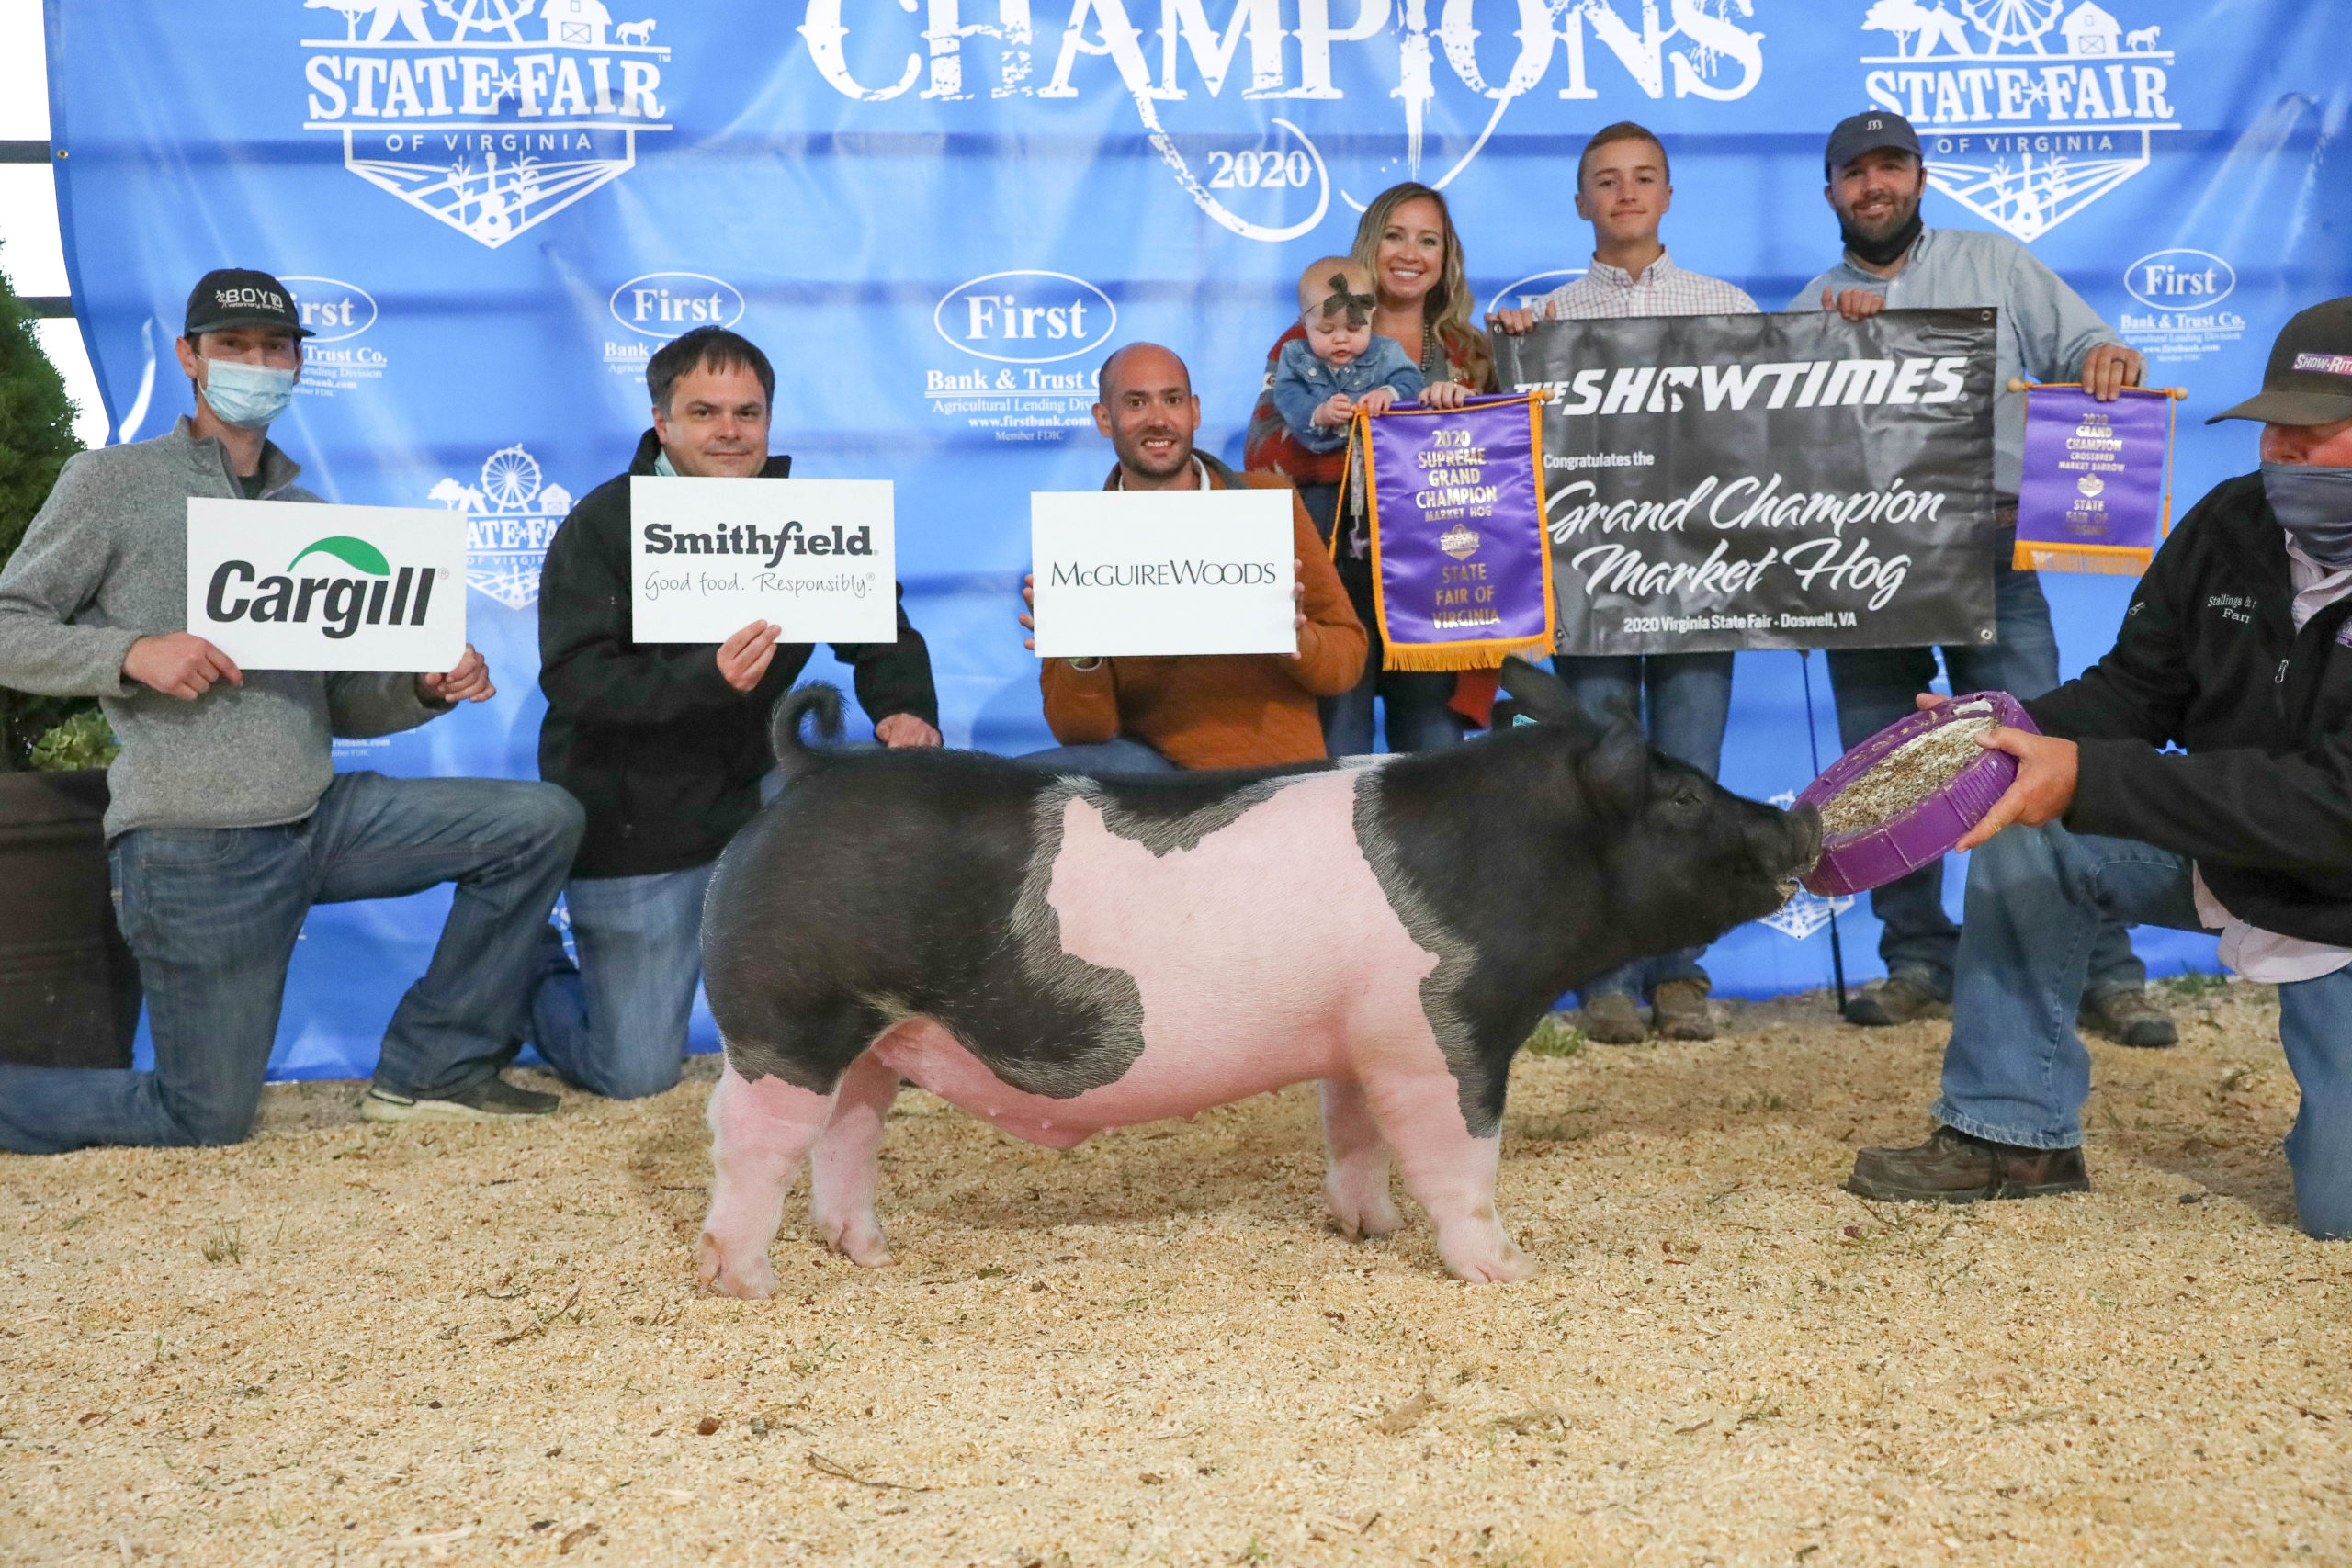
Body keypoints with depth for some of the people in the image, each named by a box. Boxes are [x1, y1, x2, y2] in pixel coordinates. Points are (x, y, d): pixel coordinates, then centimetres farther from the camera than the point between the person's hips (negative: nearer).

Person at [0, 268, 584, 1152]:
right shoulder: (114, 483, 1)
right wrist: (133, 653, -19)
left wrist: (426, 691, -3)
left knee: (542, 821, -4)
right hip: (194, 847, -6)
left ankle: (431, 1069, 5)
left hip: (321, 815, 6)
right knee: (207, 1122, -5)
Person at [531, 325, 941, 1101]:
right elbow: (574, 680, -22)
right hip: (629, 827, -4)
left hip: (751, 799, 4)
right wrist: (703, 680, -39)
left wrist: (908, 711, -22)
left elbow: (881, 634, 2)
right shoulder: (602, 525, -11)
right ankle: (541, 973, 29)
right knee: (635, 1076, -6)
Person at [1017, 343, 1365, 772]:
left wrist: (1293, 639, -19)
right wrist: (1081, 660, -22)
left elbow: (1348, 659, 3)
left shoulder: (1269, 501, 3)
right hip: (1152, 762, 2)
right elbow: (1080, 733, -1)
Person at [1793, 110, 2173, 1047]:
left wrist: (2108, 359, -17)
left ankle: (2104, 971, -6)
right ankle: (1919, 963, 15)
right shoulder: (1809, 310, 17)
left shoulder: (1993, 265, 13)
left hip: (1988, 553, -3)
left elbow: (2081, 349, 6)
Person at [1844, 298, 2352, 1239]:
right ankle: (2012, 1134, -5)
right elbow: (2137, 693, 2)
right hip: (2223, 857, 6)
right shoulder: (2230, 526, -7)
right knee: (2026, 832, -14)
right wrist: (2004, 731, -20)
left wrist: (2088, 778, -39)